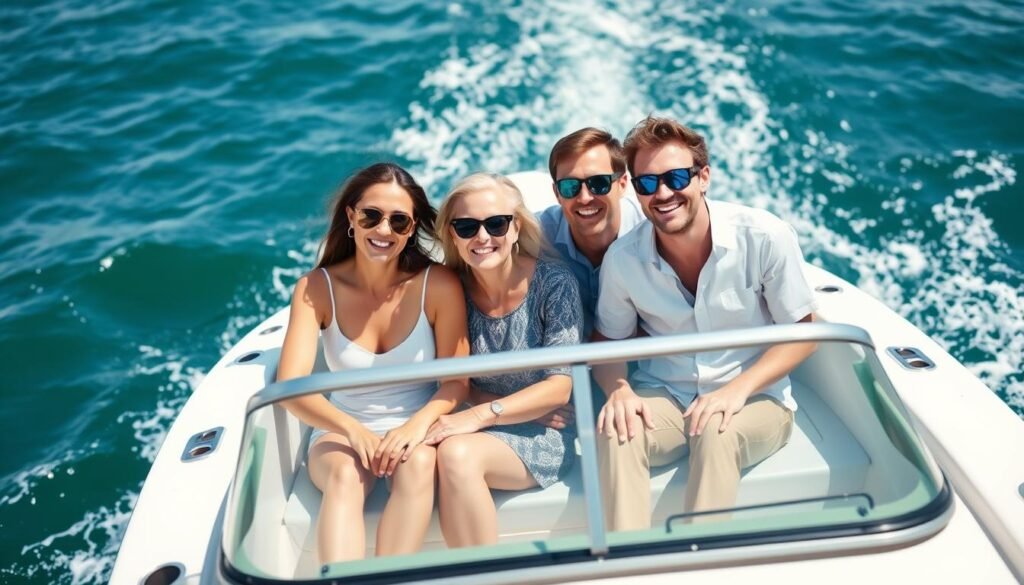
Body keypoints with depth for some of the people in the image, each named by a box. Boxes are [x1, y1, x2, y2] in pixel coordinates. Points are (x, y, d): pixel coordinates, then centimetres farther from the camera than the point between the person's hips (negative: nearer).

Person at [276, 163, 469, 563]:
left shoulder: (438, 285, -9)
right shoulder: (316, 288, -7)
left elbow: (457, 380, -6)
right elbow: (291, 387, -16)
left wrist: (420, 422, -28)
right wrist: (353, 430, -33)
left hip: (415, 429, 0)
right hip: (342, 432, 1)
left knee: (419, 462, -34)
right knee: (345, 477, -33)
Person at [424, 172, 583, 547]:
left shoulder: (553, 284, -8)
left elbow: (560, 387, -10)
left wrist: (481, 414, -21)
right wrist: (527, 404, -10)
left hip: (542, 436, -3)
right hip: (478, 431, 3)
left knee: (457, 454, -32)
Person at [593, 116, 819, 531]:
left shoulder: (765, 238, -14)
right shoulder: (622, 259, -9)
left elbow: (802, 332, -6)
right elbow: (608, 340, 6)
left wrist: (739, 388, -22)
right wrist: (620, 390, -18)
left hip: (755, 399, -1)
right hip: (664, 399, 2)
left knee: (717, 433, -35)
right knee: (616, 432, -30)